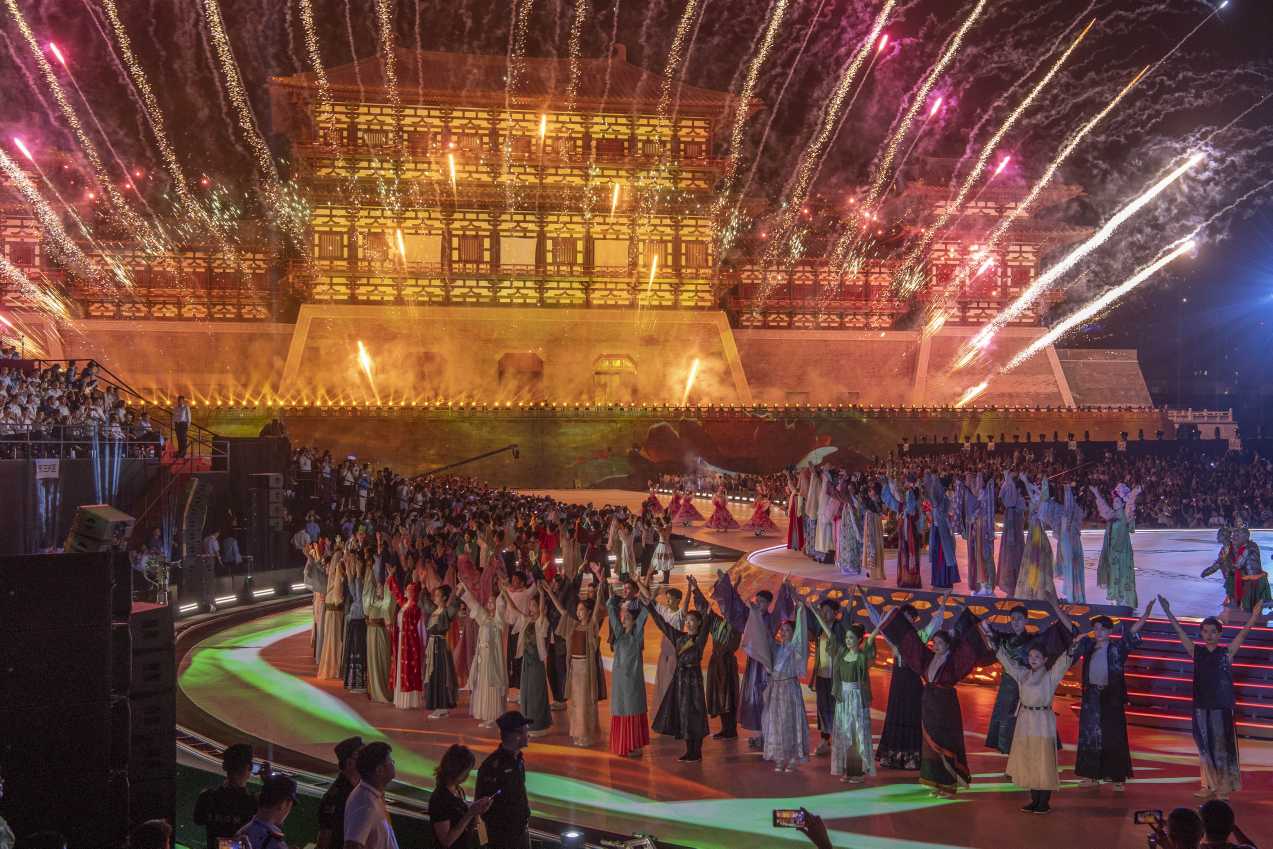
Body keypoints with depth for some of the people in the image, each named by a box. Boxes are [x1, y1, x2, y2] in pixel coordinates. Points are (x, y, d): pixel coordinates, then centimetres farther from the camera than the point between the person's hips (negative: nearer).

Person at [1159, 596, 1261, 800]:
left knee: (1222, 747, 0)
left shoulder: (1227, 652, -1)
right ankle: (1209, 785, 18)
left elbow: (1243, 633, -10)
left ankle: (1225, 787, 8)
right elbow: (1180, 632, 4)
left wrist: (1255, 615, -22)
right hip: (1201, 707, 3)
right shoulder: (1196, 652, 6)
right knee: (1204, 747, 8)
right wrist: (1168, 612, -1)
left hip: (1222, 707, -3)